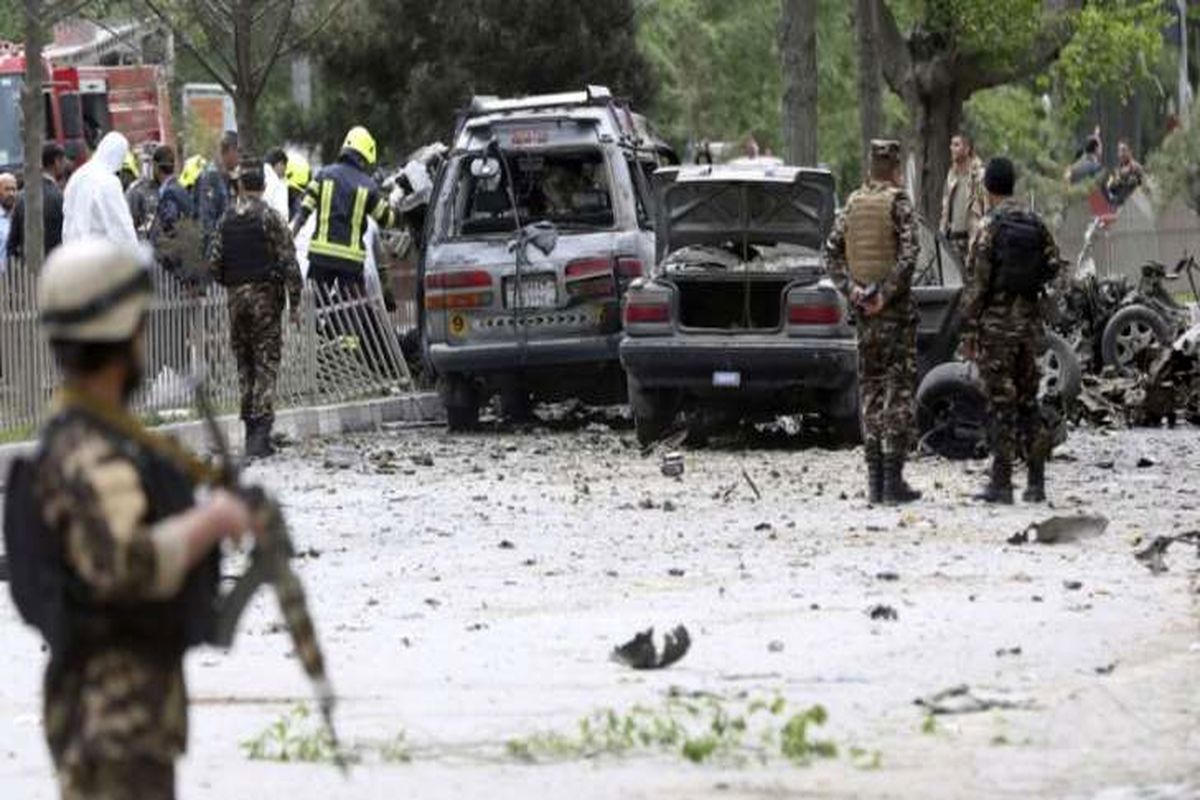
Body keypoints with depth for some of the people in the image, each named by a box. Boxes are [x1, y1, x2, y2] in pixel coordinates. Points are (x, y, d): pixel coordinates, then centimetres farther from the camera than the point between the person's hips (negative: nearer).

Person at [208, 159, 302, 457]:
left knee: (245, 364, 13)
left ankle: (251, 429, 14)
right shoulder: (271, 218, -8)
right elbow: (289, 263, -11)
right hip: (266, 296, -4)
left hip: (236, 296, 4)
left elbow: (214, 262, 4)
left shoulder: (226, 219, 5)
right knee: (266, 364, -3)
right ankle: (261, 430, -12)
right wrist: (294, 303, -5)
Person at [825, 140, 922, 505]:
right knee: (899, 389, -3)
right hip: (895, 309, -5)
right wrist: (888, 293, -14)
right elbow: (908, 254, -19)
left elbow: (832, 251, 5)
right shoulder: (898, 202, -8)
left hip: (865, 309, 5)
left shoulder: (854, 203, 9)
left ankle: (875, 481, 9)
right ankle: (893, 479, -7)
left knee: (870, 388, 10)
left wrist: (851, 289, -3)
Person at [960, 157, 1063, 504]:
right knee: (1028, 400, 11)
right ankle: (1036, 481, 9)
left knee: (1001, 402, -3)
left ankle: (1001, 483, -4)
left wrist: (968, 331, -8)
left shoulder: (989, 228, -11)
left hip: (997, 323, -5)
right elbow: (1054, 266, 7)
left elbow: (976, 283, -12)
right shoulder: (1036, 225, 5)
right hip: (1030, 321, 5)